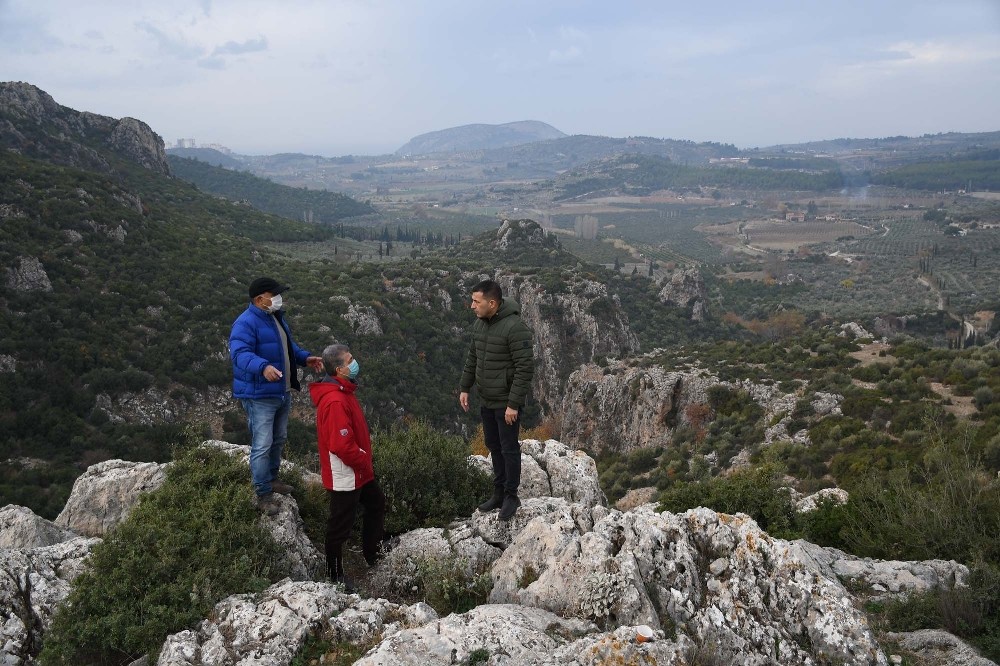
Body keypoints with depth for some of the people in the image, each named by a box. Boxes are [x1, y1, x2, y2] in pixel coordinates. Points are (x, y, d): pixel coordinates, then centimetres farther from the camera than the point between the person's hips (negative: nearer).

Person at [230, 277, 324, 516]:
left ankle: (271, 479, 40)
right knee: (262, 446, -7)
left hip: (282, 392, 10)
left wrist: (305, 358, 8)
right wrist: (263, 367, -51)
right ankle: (263, 494, 3)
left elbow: (288, 346, 24)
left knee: (278, 440, 22)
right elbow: (240, 354, -34)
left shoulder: (277, 317, 11)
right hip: (259, 395, -10)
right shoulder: (246, 323, -21)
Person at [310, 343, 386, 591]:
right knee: (341, 524, 6)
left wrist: (365, 462, 16)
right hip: (344, 475, -10)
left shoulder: (343, 391, 5)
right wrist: (365, 463, -16)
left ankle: (373, 555, 42)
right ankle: (336, 575, 23)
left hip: (358, 470, 11)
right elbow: (342, 445, -30)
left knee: (376, 503, 25)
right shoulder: (335, 401, -28)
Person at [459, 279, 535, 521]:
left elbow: (525, 368, -23)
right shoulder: (479, 324, 3)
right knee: (494, 447, 17)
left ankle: (511, 496, 19)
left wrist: (514, 404, -22)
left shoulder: (514, 327, -23)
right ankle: (499, 493, 30)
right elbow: (472, 358, 16)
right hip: (487, 401, 8)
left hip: (506, 403, -8)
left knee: (509, 449, 3)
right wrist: (465, 388, 14)